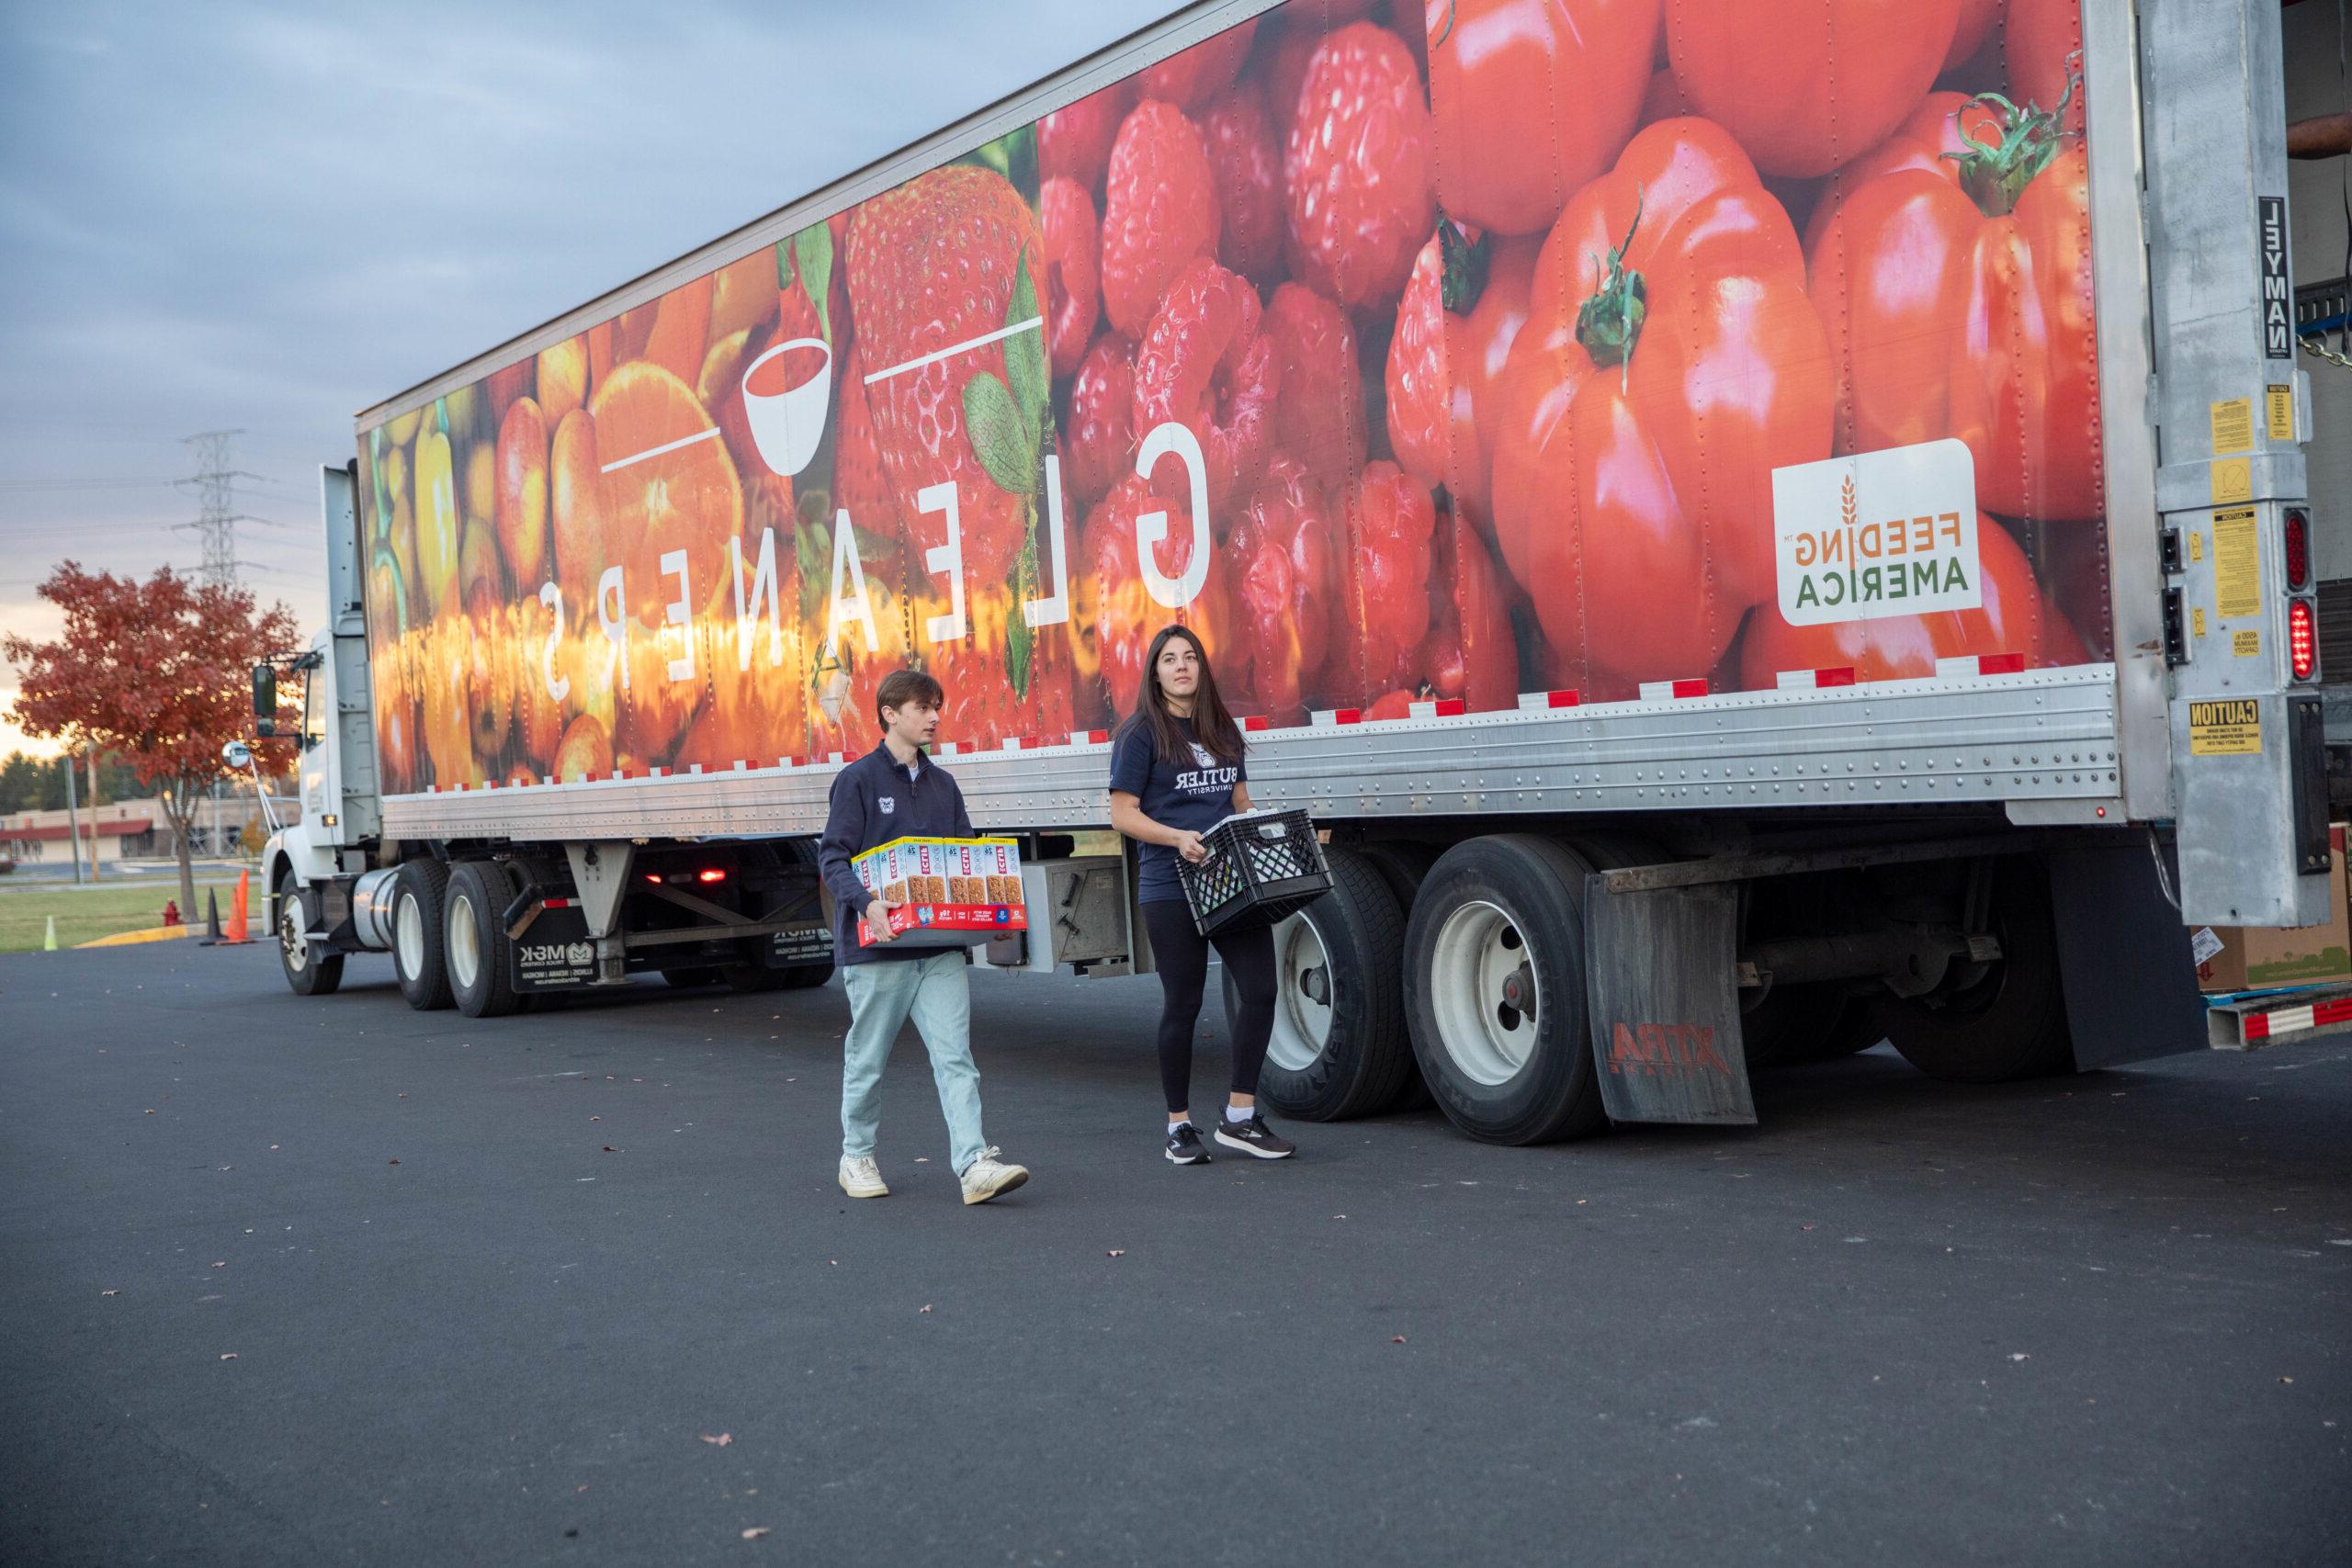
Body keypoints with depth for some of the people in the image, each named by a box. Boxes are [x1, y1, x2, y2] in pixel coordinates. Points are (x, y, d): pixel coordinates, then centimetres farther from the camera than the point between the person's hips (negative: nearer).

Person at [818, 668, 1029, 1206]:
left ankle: (975, 1163, -12)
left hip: (940, 946, 4)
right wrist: (865, 901, -26)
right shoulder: (859, 779, -3)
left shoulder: (942, 785, 14)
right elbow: (832, 856, -9)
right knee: (867, 1061, 9)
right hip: (876, 946, -4)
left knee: (955, 1055, -6)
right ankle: (857, 1157, 25)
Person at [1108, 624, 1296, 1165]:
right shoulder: (1141, 733, -2)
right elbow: (1123, 815, -5)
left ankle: (1239, 1116, 9)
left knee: (1261, 990, -3)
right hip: (1170, 887, -5)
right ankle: (1180, 1126, 15)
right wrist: (1178, 838, -20)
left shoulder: (1223, 729, 15)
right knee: (1182, 1004, 2)